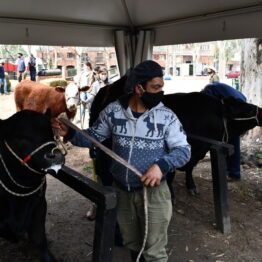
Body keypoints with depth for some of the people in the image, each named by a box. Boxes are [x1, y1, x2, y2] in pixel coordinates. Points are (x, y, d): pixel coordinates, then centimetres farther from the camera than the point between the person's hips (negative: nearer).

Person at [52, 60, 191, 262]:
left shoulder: (167, 116, -12)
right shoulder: (113, 111, -7)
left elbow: (183, 150, -11)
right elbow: (93, 137, 3)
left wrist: (162, 165, -28)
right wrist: (70, 133, -14)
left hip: (153, 192, -2)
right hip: (121, 191, 3)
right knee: (132, 244, 26)